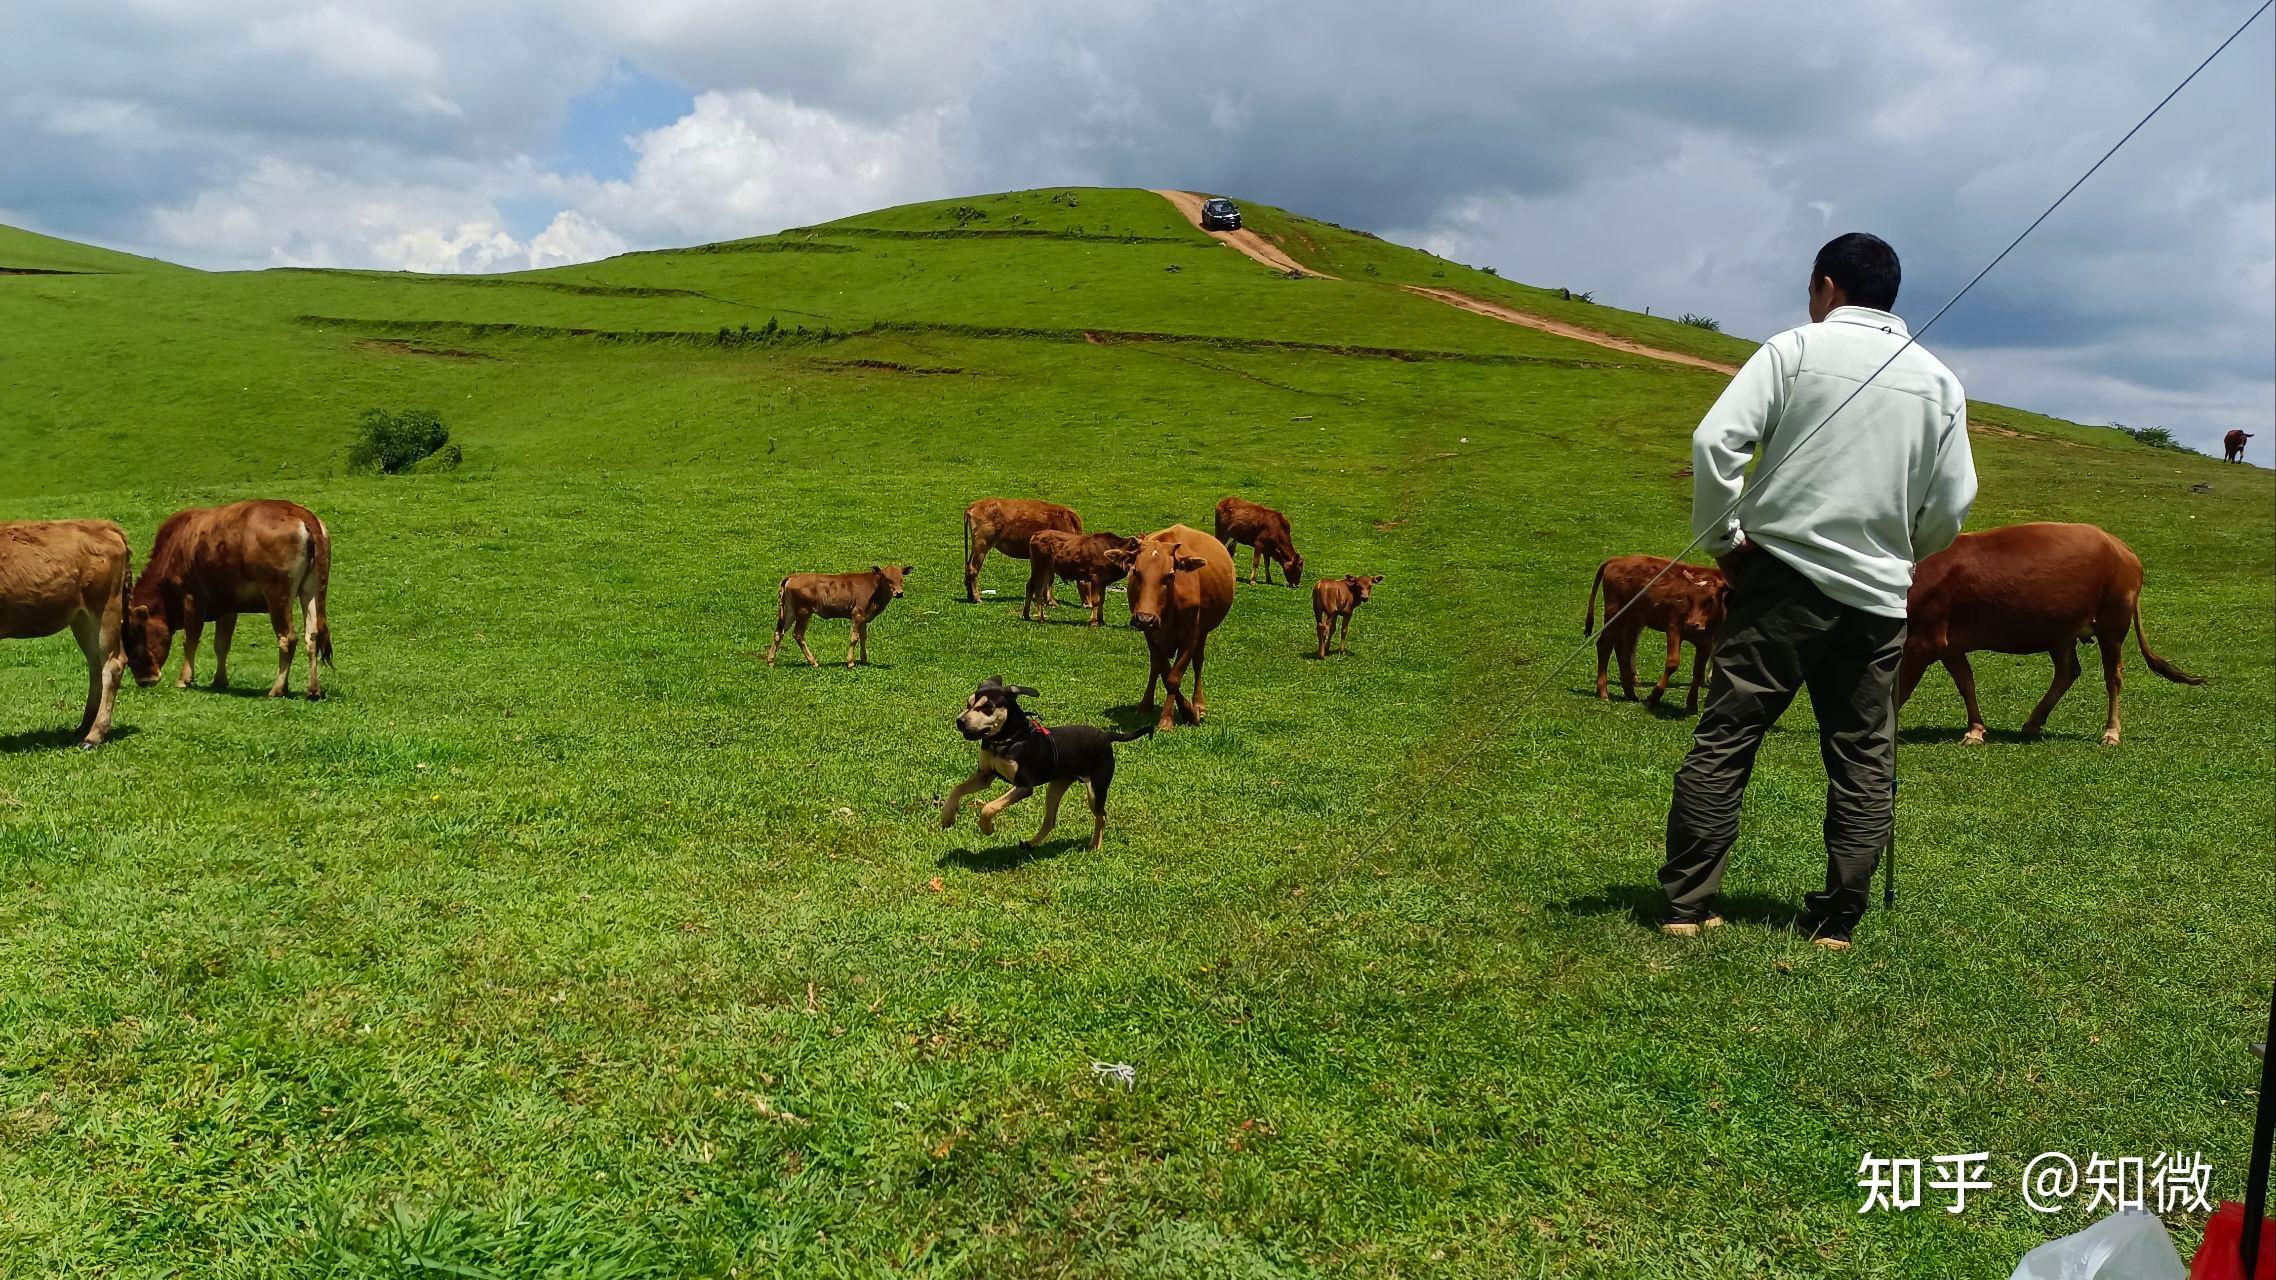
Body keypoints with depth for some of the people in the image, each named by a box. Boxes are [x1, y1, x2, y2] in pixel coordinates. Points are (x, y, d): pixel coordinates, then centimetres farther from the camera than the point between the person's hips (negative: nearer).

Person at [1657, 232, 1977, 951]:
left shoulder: (1795, 348, -1)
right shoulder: (1940, 381, 9)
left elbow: (1716, 440, -14)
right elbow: (1952, 504, 8)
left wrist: (1722, 537, -2)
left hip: (1783, 574, -3)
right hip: (1878, 596, 3)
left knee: (1725, 739, 1)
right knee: (1864, 763, 10)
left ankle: (1685, 906, 1)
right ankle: (1835, 923, 12)